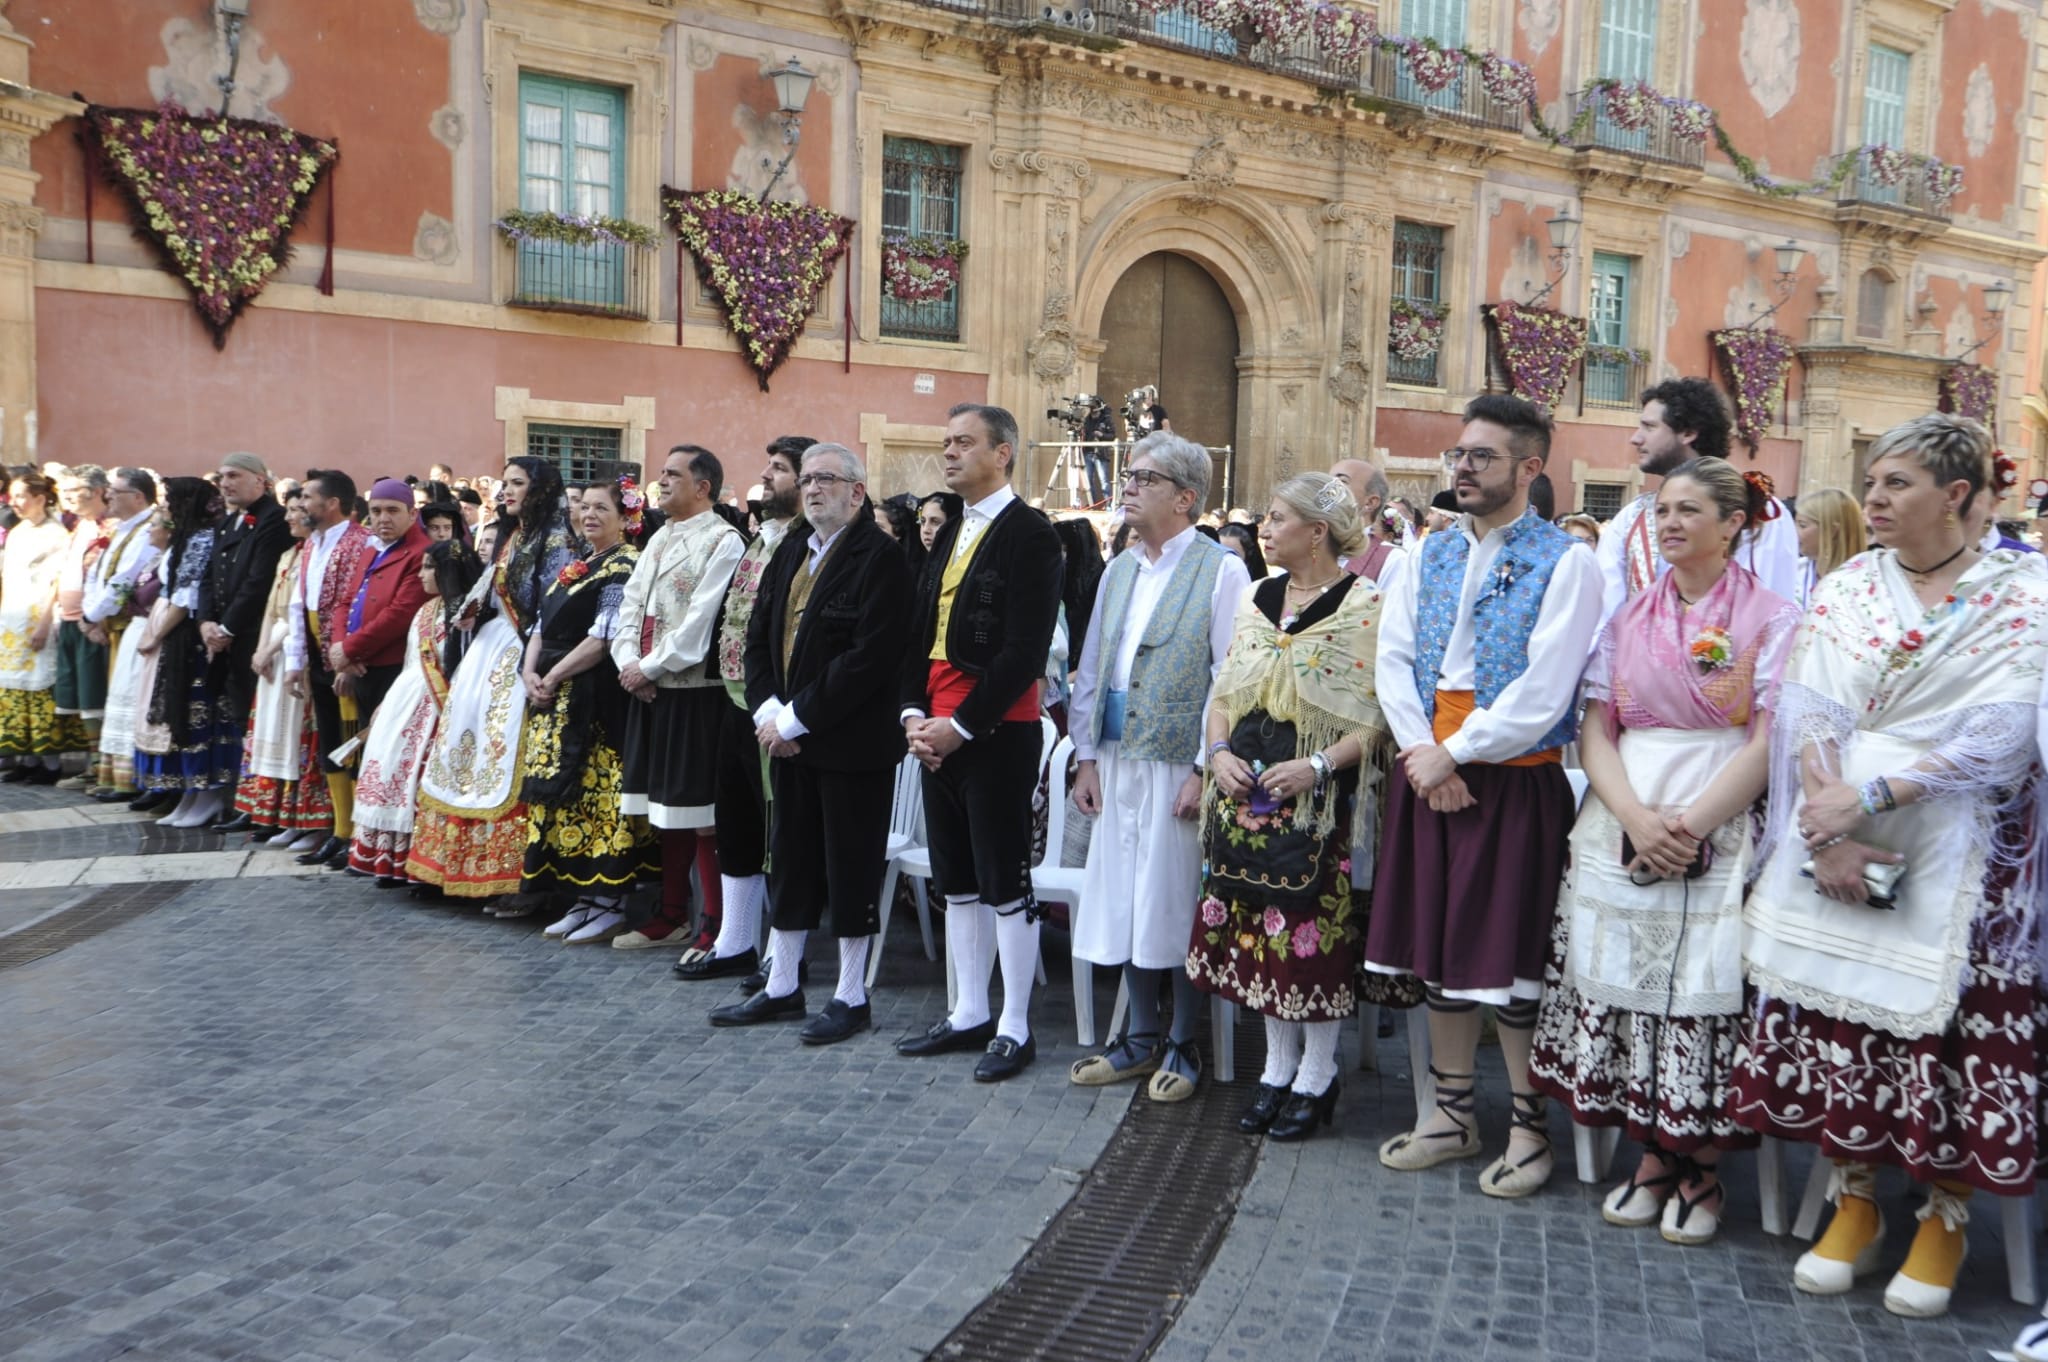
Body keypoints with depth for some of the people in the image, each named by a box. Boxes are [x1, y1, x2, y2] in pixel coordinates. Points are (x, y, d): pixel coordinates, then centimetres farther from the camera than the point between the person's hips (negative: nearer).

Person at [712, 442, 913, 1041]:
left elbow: (870, 657, -21)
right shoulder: (790, 553, 12)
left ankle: (851, 997, 17)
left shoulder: (881, 559, -13)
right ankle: (781, 988, 27)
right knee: (790, 863, 15)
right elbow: (758, 637, 12)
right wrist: (768, 711, -4)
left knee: (850, 869, 3)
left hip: (851, 744, -7)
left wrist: (796, 718, -18)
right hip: (788, 737, 8)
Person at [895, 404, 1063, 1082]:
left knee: (1005, 884, 1)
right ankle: (969, 1014, 26)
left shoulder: (1029, 534, -10)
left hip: (996, 734, -8)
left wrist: (961, 724, -17)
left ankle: (1015, 1028, 12)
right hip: (939, 733, 8)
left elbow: (1026, 649, -17)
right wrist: (915, 712, 3)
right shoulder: (950, 535, 16)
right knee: (957, 881, 14)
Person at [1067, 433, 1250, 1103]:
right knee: (1125, 903, 12)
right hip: (1117, 762, 6)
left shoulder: (1220, 570, -7)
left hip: (1180, 765, -6)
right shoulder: (1117, 571, 13)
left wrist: (1206, 769, -15)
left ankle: (1184, 1046, 18)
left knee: (1179, 906, 2)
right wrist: (1087, 757, 9)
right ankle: (1142, 1039, 26)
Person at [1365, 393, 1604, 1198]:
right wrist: (1422, 754, -8)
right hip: (1427, 774, 6)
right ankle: (1452, 1115, 27)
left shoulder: (1564, 563, -7)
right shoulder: (1429, 554, 11)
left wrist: (1453, 754, -13)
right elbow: (1393, 658, 5)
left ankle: (1529, 1128, 18)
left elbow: (1542, 693, -15)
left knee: (1507, 953, 1)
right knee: (1434, 945, 12)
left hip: (1514, 779, -6)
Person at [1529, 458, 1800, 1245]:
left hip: (1721, 834, -4)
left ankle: (1703, 1171, 12)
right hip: (1620, 827, 4)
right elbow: (1595, 729, 6)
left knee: (1704, 996, -4)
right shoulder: (1630, 617, 13)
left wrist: (1691, 824, -16)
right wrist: (1634, 816, -10)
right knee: (1623, 989, 3)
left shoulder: (1770, 618, 1)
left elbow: (1769, 742, -8)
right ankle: (1653, 1159, 17)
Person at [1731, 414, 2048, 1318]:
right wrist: (1826, 828, -14)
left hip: (1955, 857, -3)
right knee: (1836, 1015, 5)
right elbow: (1805, 711, 0)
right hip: (1835, 844, 3)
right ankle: (1853, 1204, 21)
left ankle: (1945, 1218, 19)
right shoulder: (1844, 589, 8)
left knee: (1949, 1027, 0)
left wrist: (1868, 796, -20)